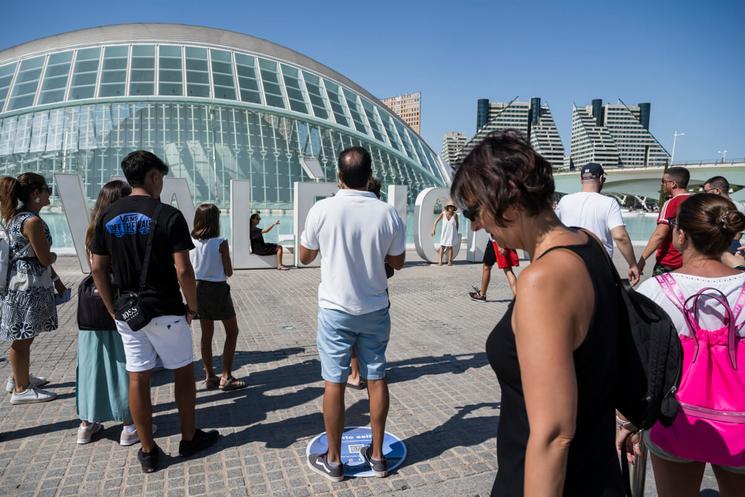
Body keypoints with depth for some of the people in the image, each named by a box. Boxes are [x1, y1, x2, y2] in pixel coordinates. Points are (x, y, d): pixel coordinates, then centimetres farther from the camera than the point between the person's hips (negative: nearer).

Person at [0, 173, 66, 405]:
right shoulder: (32, 221, -19)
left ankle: (20, 377, 37)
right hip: (28, 284, -10)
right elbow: (45, 259, -17)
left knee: (23, 336, 21)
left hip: (19, 281, 10)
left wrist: (56, 279, 20)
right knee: (23, 337, 1)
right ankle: (21, 389, 12)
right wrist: (53, 255, 7)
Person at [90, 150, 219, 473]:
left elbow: (98, 268, 5)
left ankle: (148, 452, 22)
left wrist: (112, 309, 13)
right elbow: (183, 269, -18)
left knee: (138, 379, 11)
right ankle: (189, 439, 26)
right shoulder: (168, 215, -13)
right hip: (165, 312, -5)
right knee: (183, 373, 13)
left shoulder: (108, 216, 3)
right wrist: (193, 305, -5)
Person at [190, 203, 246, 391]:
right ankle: (226, 377, 6)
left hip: (199, 288, 6)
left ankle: (209, 376, 22)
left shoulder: (191, 241, -1)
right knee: (232, 331, 8)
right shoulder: (220, 243, -15)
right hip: (218, 289, -5)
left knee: (206, 333, 15)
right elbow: (229, 272, -9)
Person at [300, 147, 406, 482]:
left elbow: (304, 257, 2)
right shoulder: (388, 213, -8)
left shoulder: (322, 210, -12)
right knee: (376, 378, 13)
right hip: (375, 309, 2)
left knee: (334, 382, 7)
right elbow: (398, 262, 5)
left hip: (336, 309, -2)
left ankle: (333, 461, 20)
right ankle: (377, 455, 26)